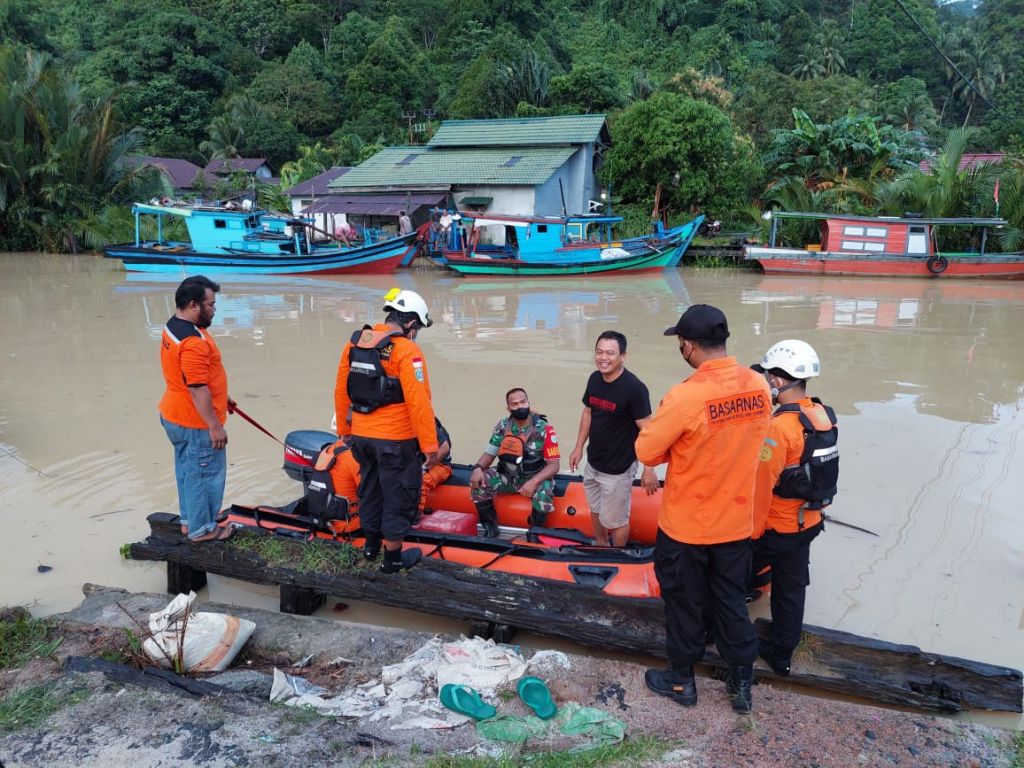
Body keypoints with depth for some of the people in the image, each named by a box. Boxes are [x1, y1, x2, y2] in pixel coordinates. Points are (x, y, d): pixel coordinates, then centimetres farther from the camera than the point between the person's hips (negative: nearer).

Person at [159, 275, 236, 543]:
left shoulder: (174, 327, 7)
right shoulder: (193, 341, -28)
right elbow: (198, 390, -28)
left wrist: (221, 396, 25)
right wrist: (215, 426, -22)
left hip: (174, 415, 11)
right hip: (196, 423, -11)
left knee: (188, 470, 22)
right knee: (206, 475, 4)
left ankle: (189, 519, 35)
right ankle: (202, 529, 17)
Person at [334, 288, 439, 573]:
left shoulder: (354, 343, 3)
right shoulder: (406, 351, -18)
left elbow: (341, 392, 9)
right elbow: (418, 402, -21)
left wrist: (344, 429, 21)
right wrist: (430, 445, -15)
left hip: (361, 435, 7)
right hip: (396, 440, -7)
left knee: (370, 488, 23)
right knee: (399, 495, 9)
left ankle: (371, 545, 39)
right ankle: (393, 558, 20)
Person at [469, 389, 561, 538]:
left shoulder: (544, 429, -14)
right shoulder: (502, 426, -3)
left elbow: (554, 464, -16)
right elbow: (489, 453, 2)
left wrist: (534, 482, -32)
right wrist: (478, 468, -22)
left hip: (535, 477, -3)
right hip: (507, 476, 3)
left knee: (544, 493, -36)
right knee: (478, 483, -21)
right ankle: (490, 529, -2)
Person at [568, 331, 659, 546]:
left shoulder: (634, 388, -23)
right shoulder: (594, 379, -3)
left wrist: (648, 469, -22)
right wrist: (579, 448, 13)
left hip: (618, 468, -7)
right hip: (593, 463, 7)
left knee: (615, 520, 8)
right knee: (596, 509, 25)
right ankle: (600, 547, 48)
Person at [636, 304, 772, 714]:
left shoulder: (685, 396, -27)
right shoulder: (759, 387, -9)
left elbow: (646, 452, -17)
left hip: (686, 527, -5)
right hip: (736, 523, 5)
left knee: (685, 604, 15)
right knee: (731, 602, 21)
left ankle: (681, 680, 35)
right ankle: (742, 682, 36)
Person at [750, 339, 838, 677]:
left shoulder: (779, 427, -27)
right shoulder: (825, 416, -3)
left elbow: (761, 487, -24)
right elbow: (815, 471, 8)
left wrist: (750, 532, -14)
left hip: (775, 528, -7)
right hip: (809, 524, 7)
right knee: (792, 588, 19)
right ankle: (781, 653, 33)